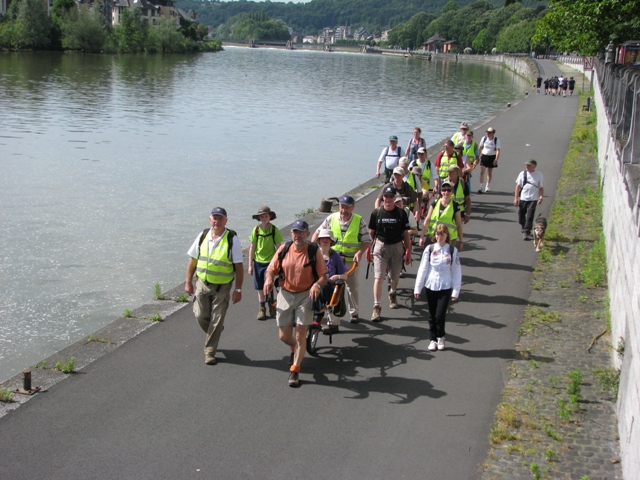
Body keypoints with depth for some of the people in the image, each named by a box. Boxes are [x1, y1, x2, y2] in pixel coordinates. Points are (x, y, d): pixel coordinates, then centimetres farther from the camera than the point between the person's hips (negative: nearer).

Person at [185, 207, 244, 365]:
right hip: (203, 283, 3)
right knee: (201, 316, 6)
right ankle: (214, 333, 38)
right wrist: (188, 282, 5)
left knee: (217, 320, 0)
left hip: (222, 287, -3)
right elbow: (193, 260, 8)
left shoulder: (232, 239, -12)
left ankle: (209, 352, 13)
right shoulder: (202, 236, 0)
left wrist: (238, 289, -12)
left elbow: (239, 266, -10)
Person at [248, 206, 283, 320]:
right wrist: (250, 265, 4)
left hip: (270, 261, -2)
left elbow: (278, 247, -2)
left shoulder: (274, 230, -7)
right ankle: (262, 308, 22)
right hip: (258, 261, 2)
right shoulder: (256, 230, -2)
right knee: (260, 287, 9)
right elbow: (252, 247, 3)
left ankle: (271, 305, 16)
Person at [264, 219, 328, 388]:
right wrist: (268, 279, -21)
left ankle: (295, 370, 6)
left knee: (300, 335, -5)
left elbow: (323, 277, -10)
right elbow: (271, 269, 1)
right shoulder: (284, 249, -3)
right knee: (284, 336, 8)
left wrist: (317, 285, -31)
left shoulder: (314, 252, -9)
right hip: (285, 294, 3)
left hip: (305, 295, -3)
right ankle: (295, 349, 43)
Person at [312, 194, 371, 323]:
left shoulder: (359, 221, -4)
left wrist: (360, 252, -19)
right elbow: (318, 233, 8)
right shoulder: (331, 218, -1)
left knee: (353, 287, 12)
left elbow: (367, 241, -2)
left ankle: (354, 313, 32)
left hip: (351, 261, 0)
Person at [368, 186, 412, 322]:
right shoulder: (376, 213, -3)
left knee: (395, 277, 15)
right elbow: (371, 232, 6)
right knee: (379, 278, -10)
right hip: (380, 246, -1)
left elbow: (406, 234, 2)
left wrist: (408, 250, 1)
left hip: (396, 247, 1)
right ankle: (376, 307, -9)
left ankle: (392, 294, 47)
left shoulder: (401, 213, -3)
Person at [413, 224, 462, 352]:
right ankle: (433, 339, 23)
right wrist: (417, 288, 1)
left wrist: (455, 291, -2)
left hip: (445, 288, -1)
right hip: (430, 286, 1)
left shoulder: (452, 250, -2)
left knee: (440, 315, -5)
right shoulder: (429, 249, 0)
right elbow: (422, 269, 2)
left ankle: (441, 337, 20)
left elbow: (457, 271, 1)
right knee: (432, 315, 8)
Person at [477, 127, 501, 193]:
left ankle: (487, 186, 28)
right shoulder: (484, 138, -4)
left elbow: (498, 150, -13)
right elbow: (480, 147, 8)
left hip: (492, 157, 0)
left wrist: (496, 159, -22)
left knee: (490, 172, 11)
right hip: (484, 156, 0)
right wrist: (479, 155, 5)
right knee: (482, 172, -10)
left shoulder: (496, 140, -10)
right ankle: (480, 187, -10)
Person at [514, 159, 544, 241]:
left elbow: (541, 188, 5)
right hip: (522, 198, 2)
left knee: (529, 217, -9)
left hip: (533, 199, -2)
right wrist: (516, 198, 2)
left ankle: (526, 233, -5)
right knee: (521, 215, 11)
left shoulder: (539, 175, 1)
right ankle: (523, 228, 36)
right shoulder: (522, 174, 4)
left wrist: (541, 197, -9)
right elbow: (518, 186, 6)